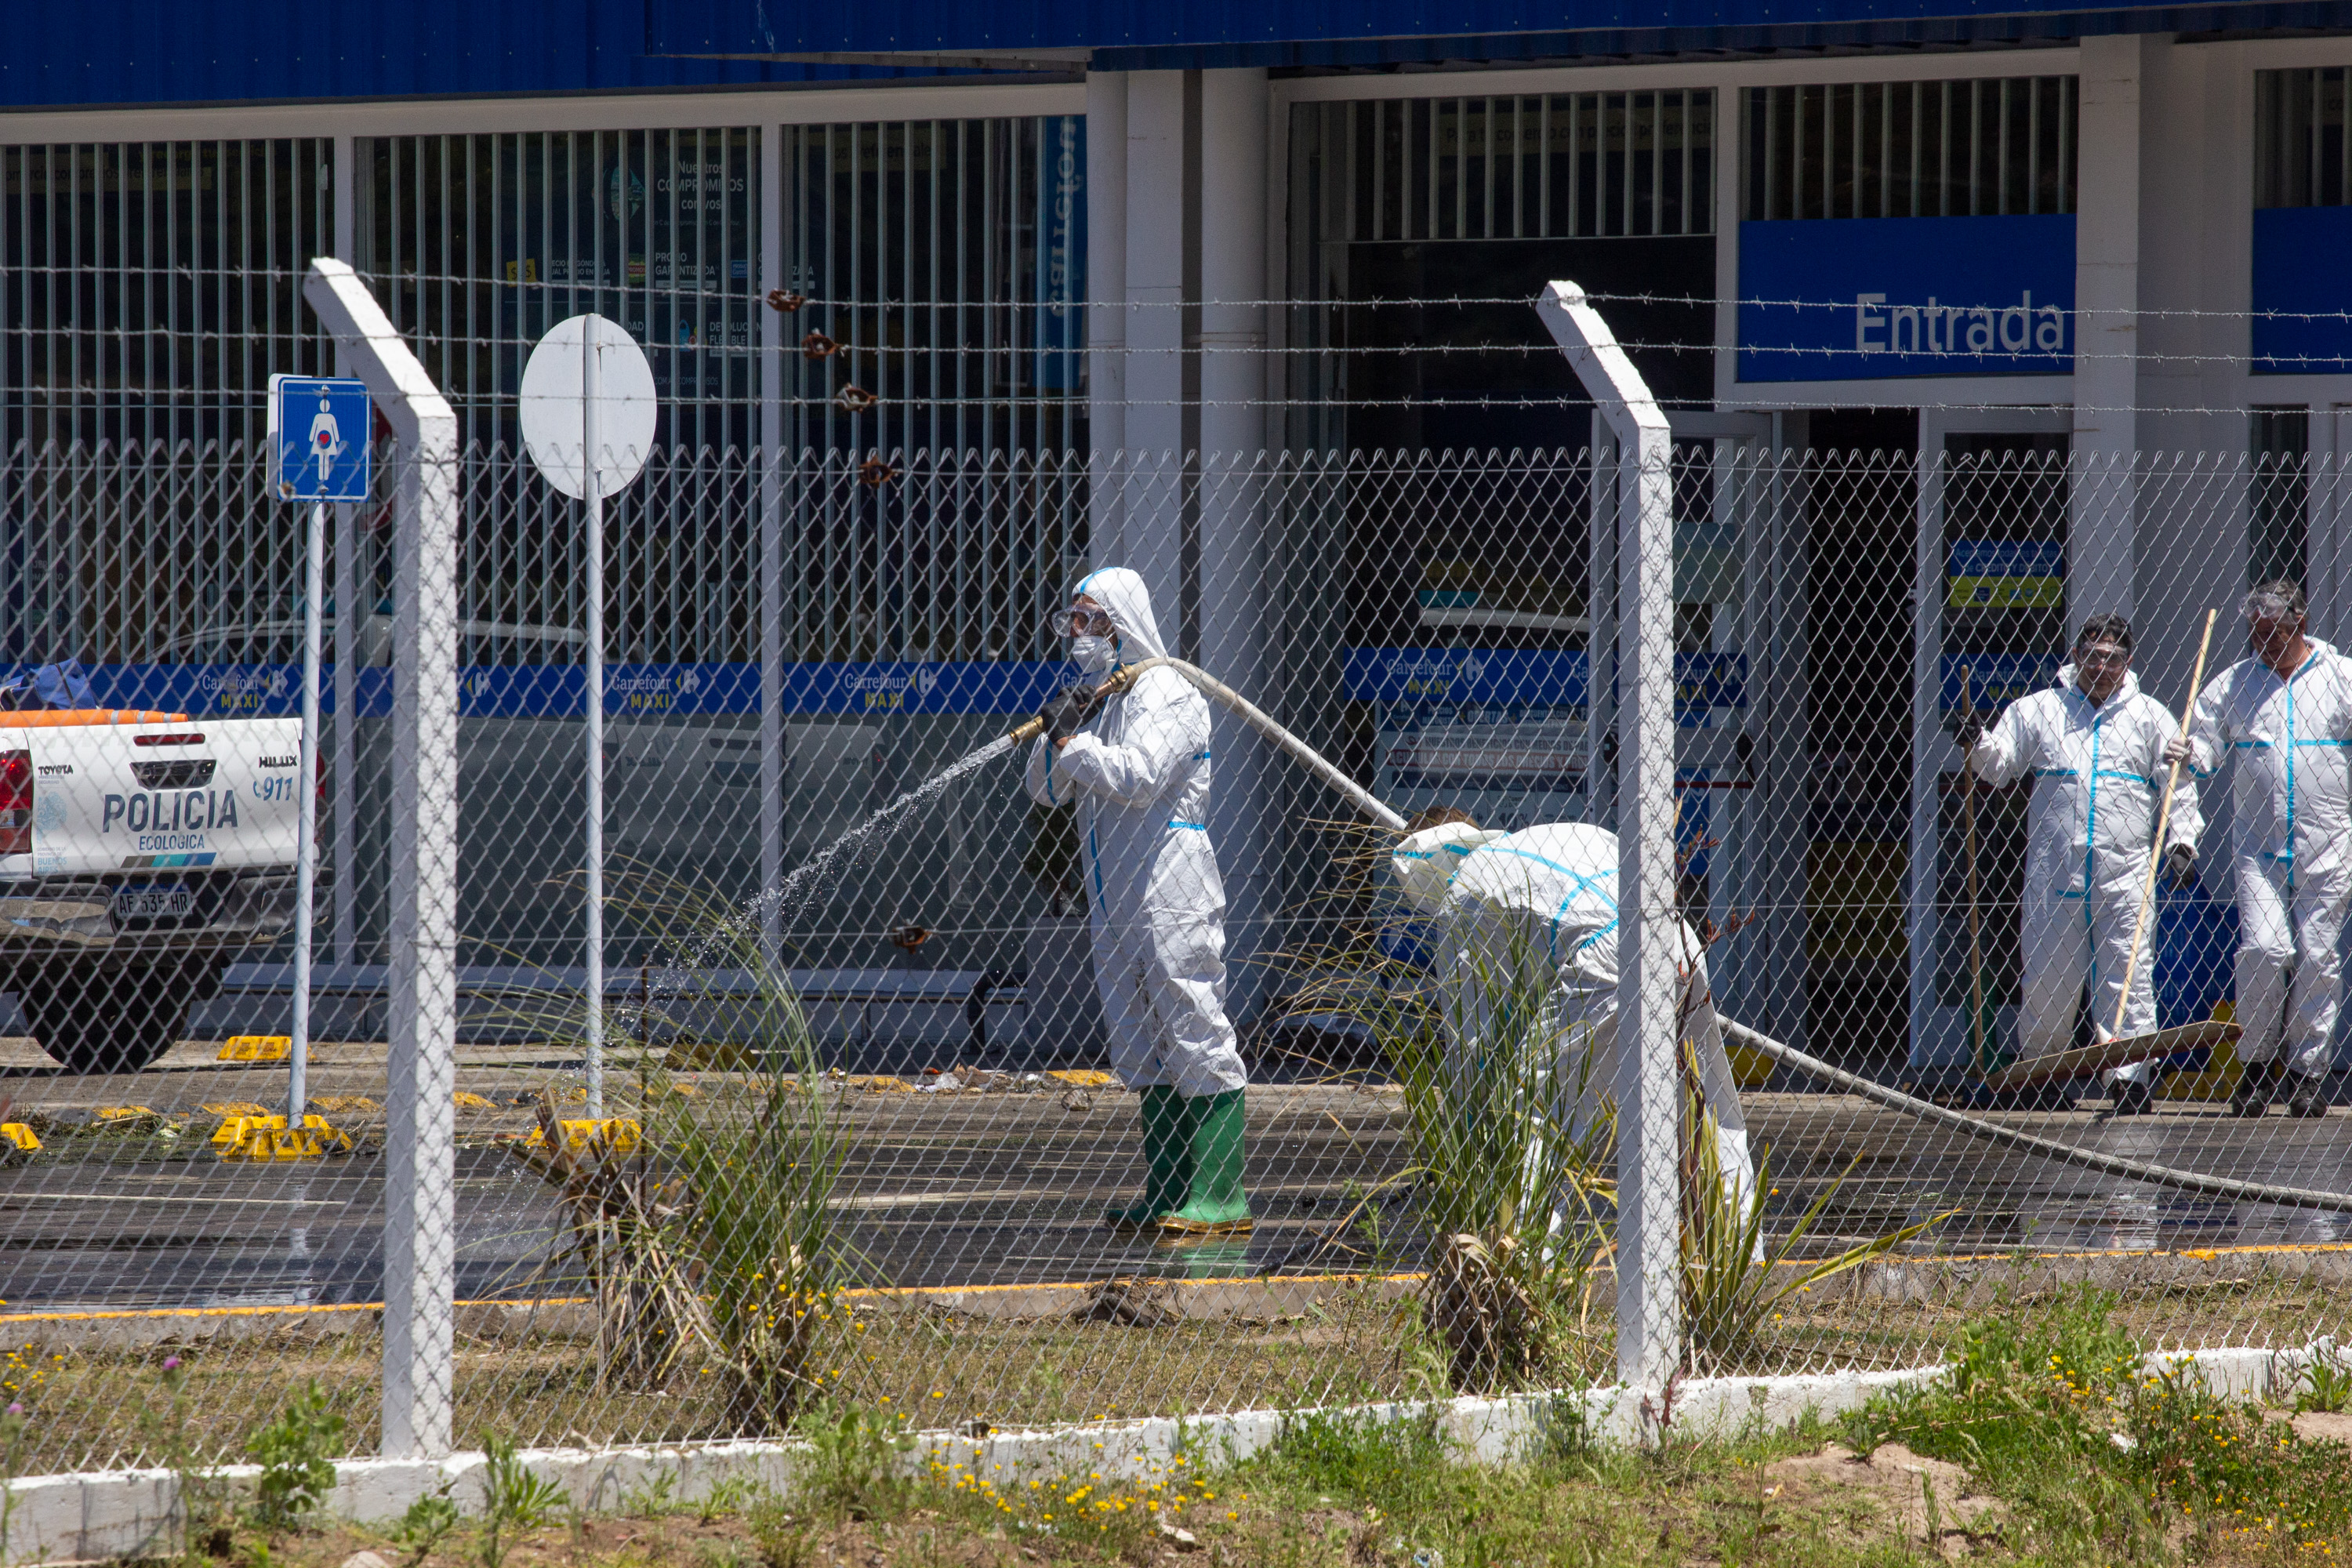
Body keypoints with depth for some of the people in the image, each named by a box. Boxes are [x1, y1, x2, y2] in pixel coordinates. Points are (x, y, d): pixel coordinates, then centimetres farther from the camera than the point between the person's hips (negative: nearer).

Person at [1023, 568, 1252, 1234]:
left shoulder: (1168, 696, -7)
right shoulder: (1095, 700, 19)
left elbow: (1138, 778, -21)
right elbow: (1047, 790, 17)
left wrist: (1073, 743, -11)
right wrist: (1057, 736, -2)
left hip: (1171, 897, -9)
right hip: (1113, 898, 9)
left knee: (1196, 1039, -9)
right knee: (1145, 1051, 10)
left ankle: (1220, 1197, -11)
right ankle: (1168, 1192, 13)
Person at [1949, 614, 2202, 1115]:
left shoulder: (2149, 717, 9)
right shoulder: (2037, 710, 9)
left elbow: (2179, 786, 10)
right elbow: (1997, 766, 6)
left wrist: (2181, 843, -2)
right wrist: (1977, 743, -15)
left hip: (2126, 872, -1)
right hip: (2052, 872, 1)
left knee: (2127, 977, -6)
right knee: (2047, 975, 4)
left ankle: (2131, 1078, -4)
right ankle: (2040, 1068, 23)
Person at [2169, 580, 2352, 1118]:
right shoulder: (2232, 685, 8)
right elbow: (2207, 745, 11)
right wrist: (2189, 754, -13)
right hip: (2258, 846, 1)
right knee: (2264, 948, -11)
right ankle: (2256, 1062, 3)